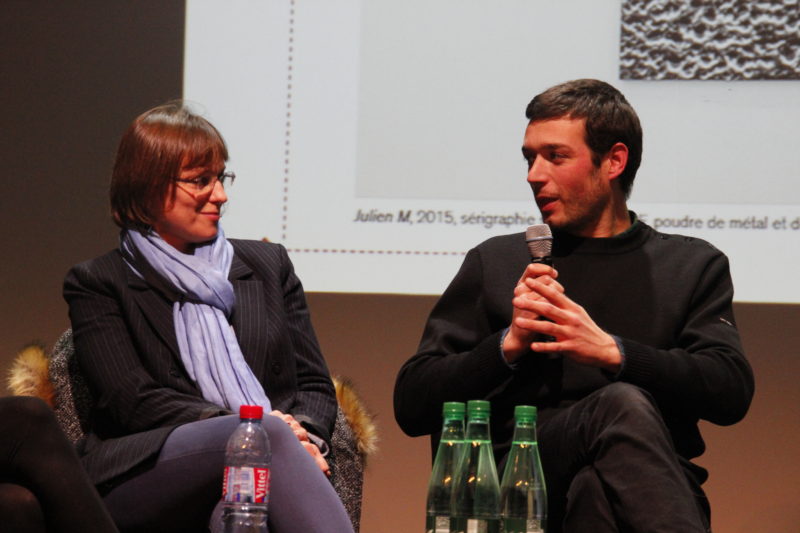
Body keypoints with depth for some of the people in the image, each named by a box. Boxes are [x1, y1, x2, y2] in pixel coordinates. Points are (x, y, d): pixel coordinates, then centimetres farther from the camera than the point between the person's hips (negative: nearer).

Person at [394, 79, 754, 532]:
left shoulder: (694, 266, 20)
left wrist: (610, 351, -11)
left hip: (648, 487, 0)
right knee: (624, 404, -34)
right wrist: (509, 343, -4)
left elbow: (732, 391, 1)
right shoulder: (495, 263, 20)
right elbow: (412, 405, 12)